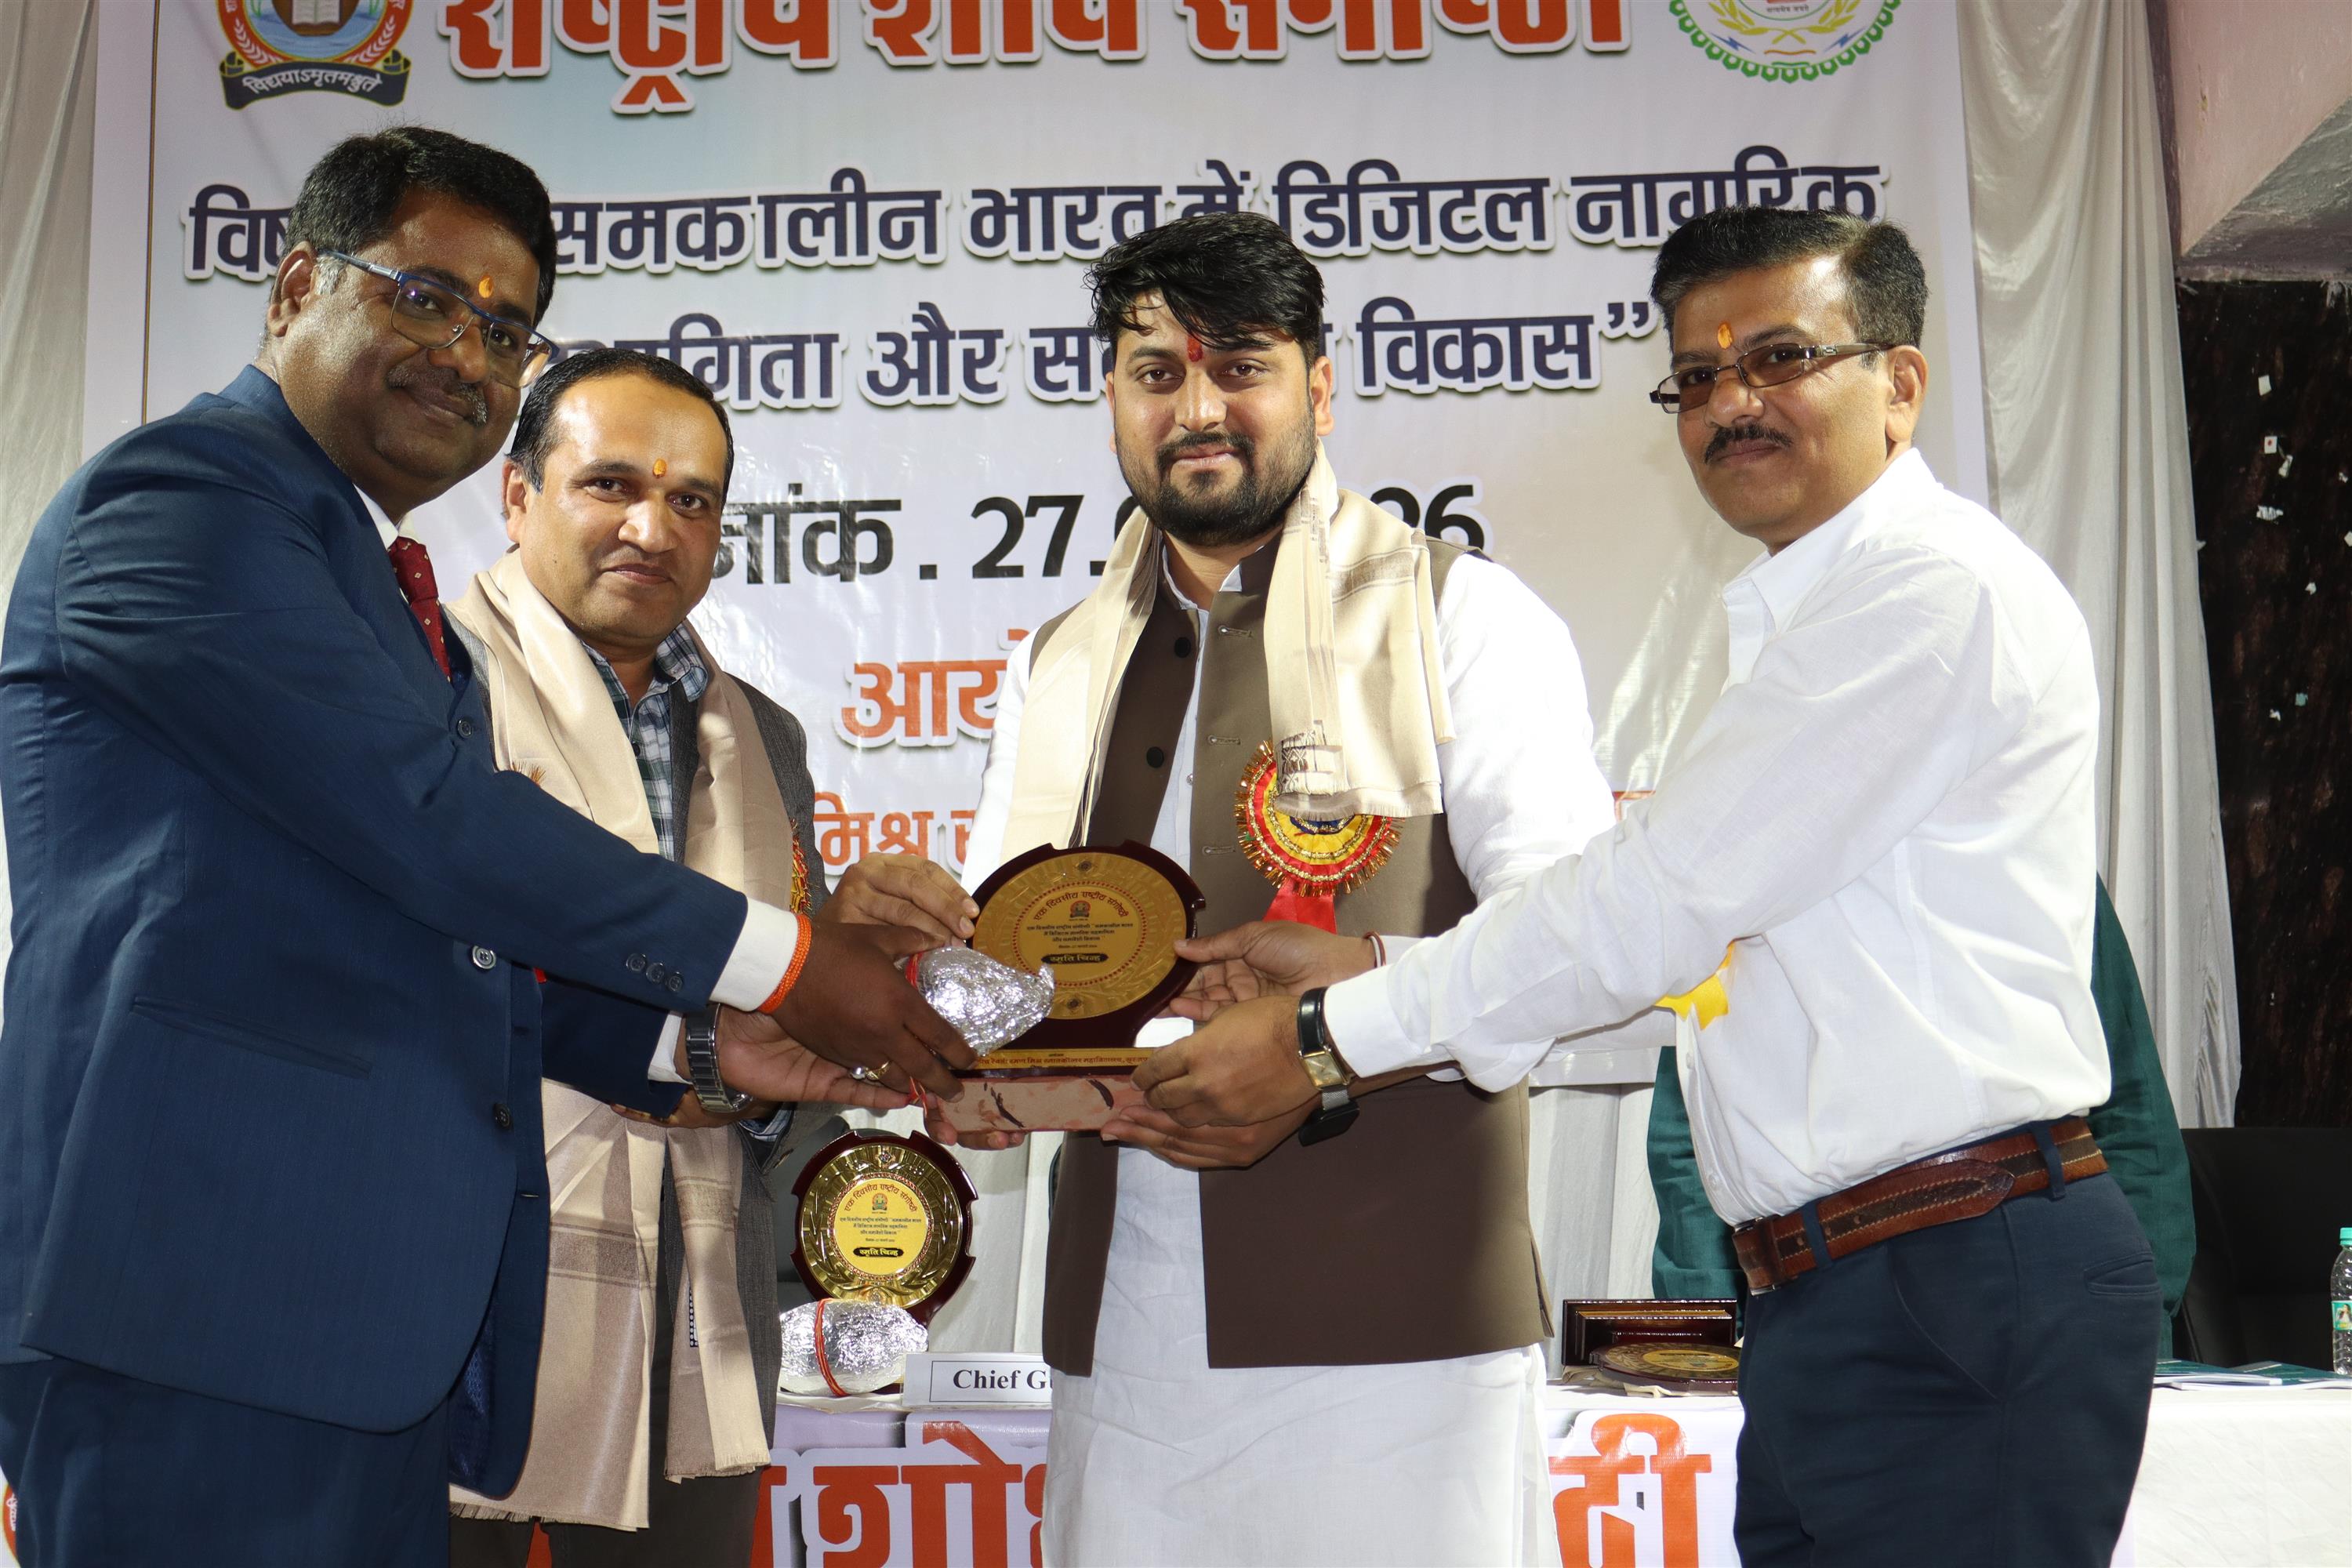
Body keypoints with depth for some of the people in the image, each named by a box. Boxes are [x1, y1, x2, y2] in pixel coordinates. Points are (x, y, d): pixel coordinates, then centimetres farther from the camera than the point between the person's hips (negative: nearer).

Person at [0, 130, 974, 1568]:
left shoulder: (390, 595, 24)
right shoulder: (176, 500, -6)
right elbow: (429, 815, -16)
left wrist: (699, 1044, 12)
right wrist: (776, 963, -11)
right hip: (206, 1294, -9)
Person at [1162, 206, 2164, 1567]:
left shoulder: (1939, 584, -11)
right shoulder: (1801, 625, 21)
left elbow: (1662, 897, -15)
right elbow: (1676, 941, 17)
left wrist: (1333, 1036, -9)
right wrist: (1369, 978, 7)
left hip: (1971, 1300, -9)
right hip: (1830, 1300, 9)